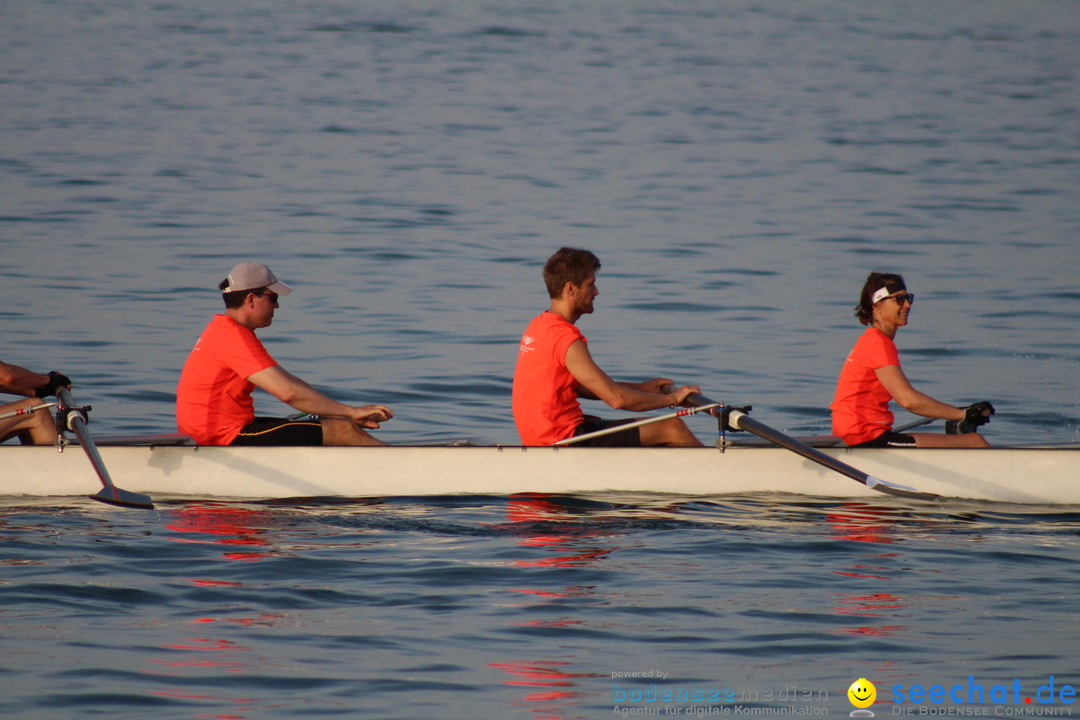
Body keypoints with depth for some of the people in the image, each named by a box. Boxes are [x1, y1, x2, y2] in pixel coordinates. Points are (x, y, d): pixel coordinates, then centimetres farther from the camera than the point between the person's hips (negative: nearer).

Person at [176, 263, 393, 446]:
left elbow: (285, 380, 16)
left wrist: (347, 412, 9)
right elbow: (288, 392, -24)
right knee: (343, 431, -9)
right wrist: (352, 412, -16)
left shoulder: (222, 330, 17)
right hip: (229, 438, -11)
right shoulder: (233, 338, -18)